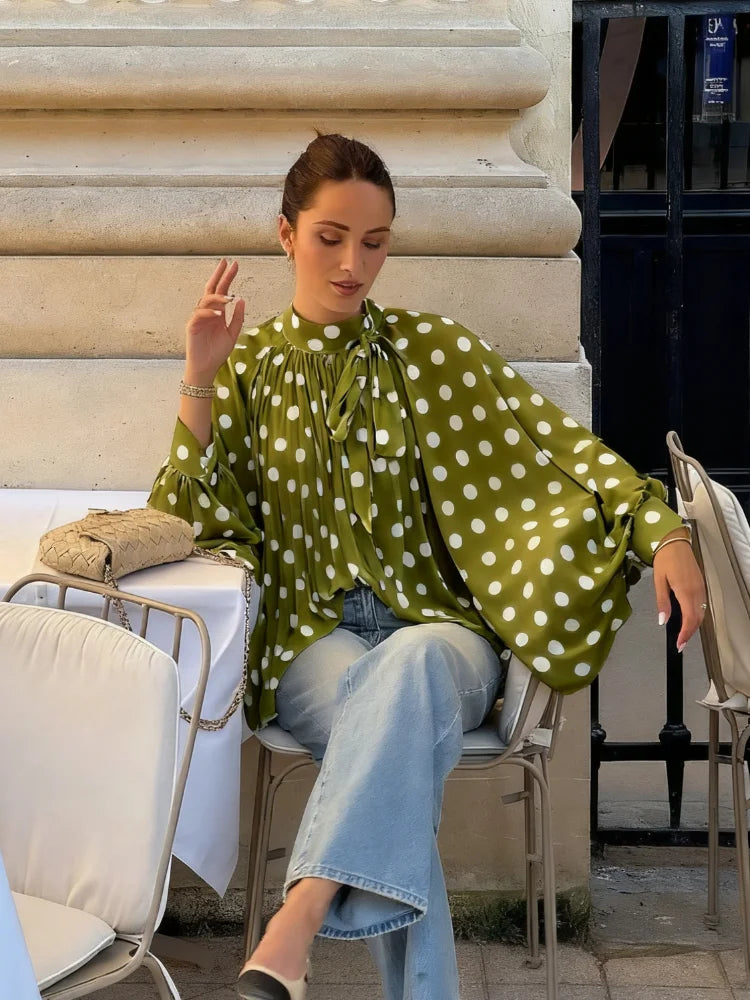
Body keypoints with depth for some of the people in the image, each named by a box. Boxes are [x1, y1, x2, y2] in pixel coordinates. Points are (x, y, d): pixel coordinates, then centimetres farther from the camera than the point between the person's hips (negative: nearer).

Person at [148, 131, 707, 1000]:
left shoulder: (430, 350, 8)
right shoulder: (248, 366, 10)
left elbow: (555, 442, -3)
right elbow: (193, 521, 2)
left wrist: (663, 534, -17)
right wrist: (199, 381, -10)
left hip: (440, 629, 0)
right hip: (315, 642, 0)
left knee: (411, 666, -37)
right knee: (392, 712, -35)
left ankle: (298, 924, -47)